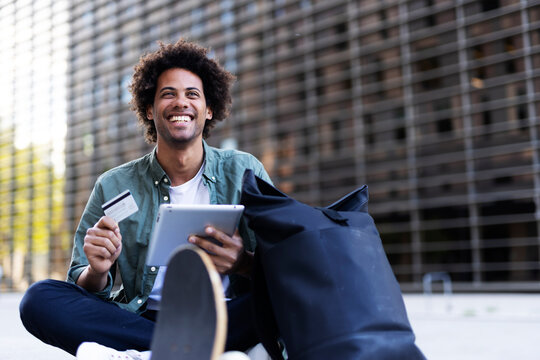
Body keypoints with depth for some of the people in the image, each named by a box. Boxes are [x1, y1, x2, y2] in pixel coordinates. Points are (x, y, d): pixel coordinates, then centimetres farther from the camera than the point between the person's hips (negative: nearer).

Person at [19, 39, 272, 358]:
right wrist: (98, 271, -18)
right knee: (39, 299, -21)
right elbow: (83, 288, 8)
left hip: (224, 318, -1)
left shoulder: (244, 171, 5)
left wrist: (244, 263, -23)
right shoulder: (114, 186, 7)